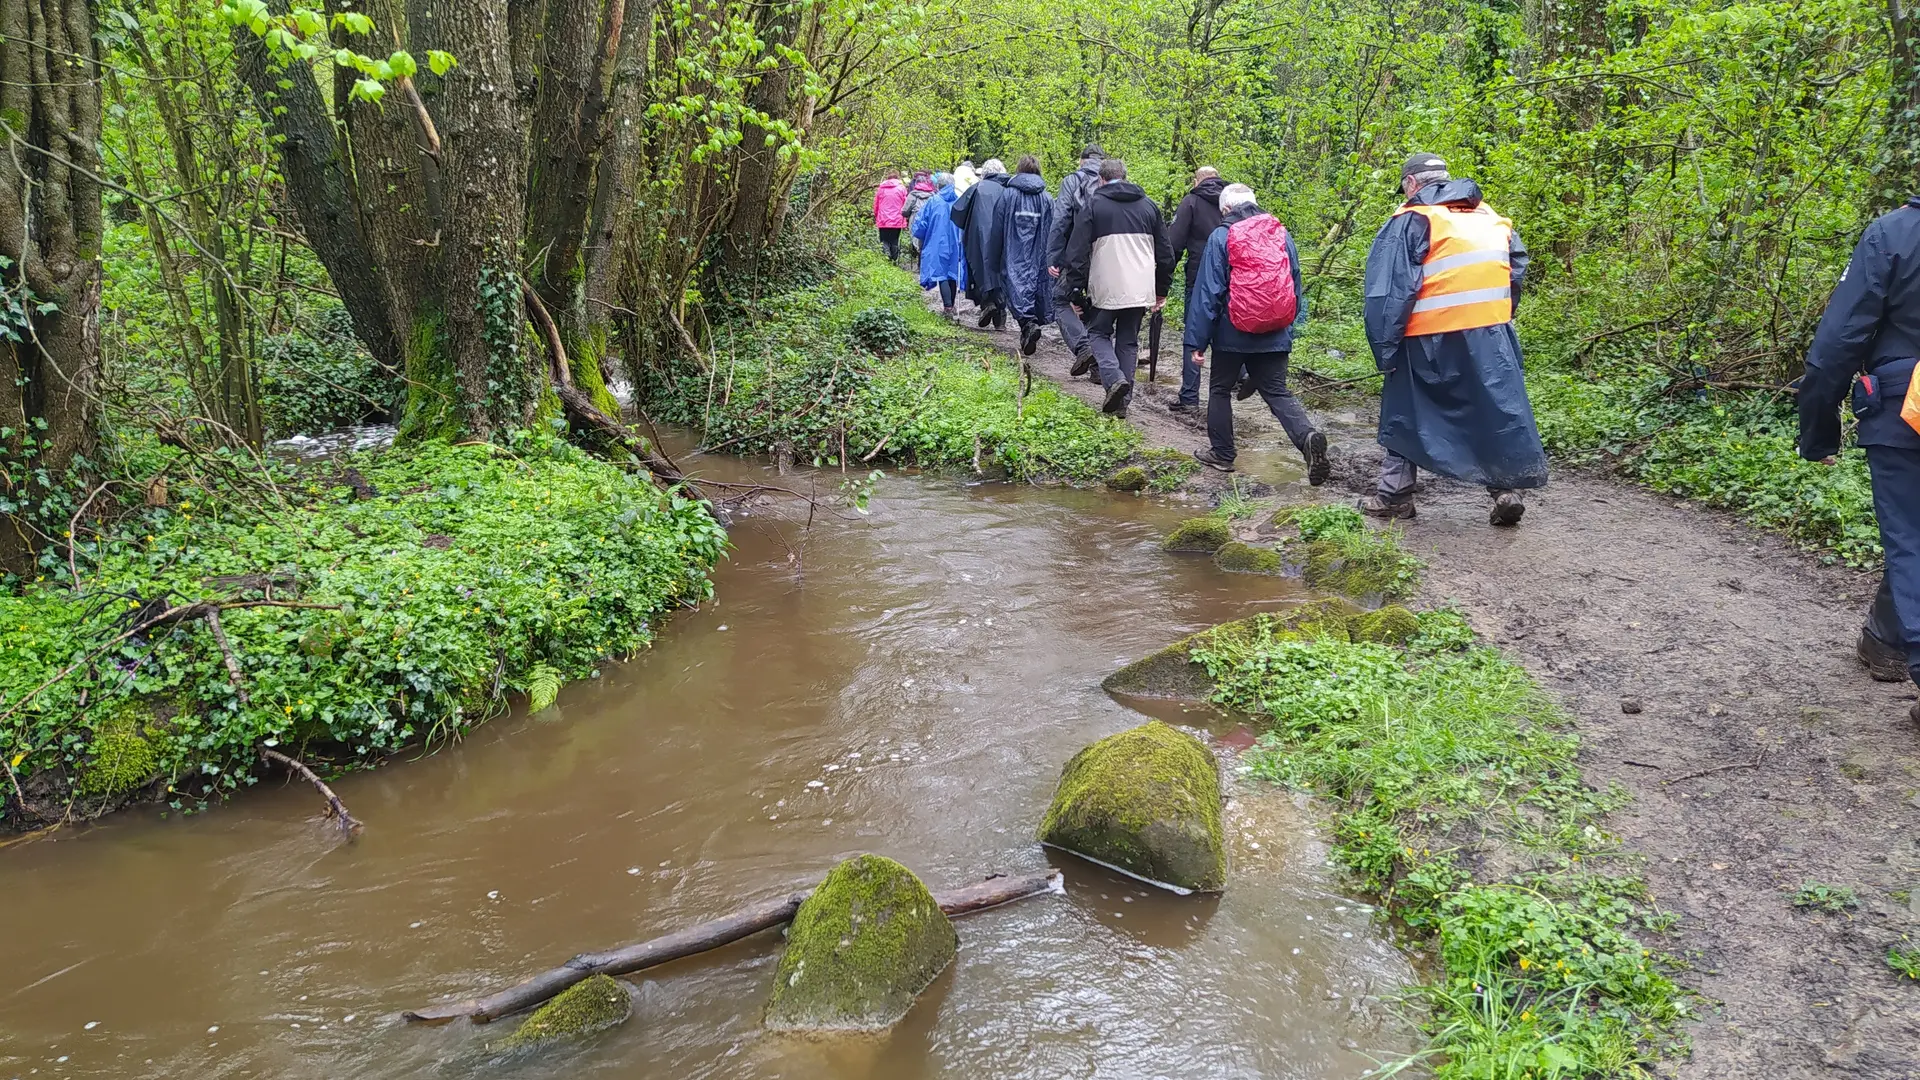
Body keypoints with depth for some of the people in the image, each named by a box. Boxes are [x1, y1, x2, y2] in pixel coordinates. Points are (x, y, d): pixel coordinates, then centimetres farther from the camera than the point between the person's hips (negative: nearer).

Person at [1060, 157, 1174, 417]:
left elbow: (1077, 251, -5)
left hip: (1106, 288, -4)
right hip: (1140, 289, 4)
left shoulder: (1093, 205, 0)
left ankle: (1114, 378, -12)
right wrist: (1162, 289, 22)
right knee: (1128, 341, 12)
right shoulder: (1148, 205, 13)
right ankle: (1122, 401, 10)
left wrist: (1076, 289, -1)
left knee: (1098, 333, 13)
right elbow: (1165, 252, 15)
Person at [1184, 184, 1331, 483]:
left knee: (1220, 389, 15)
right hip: (1275, 335, 4)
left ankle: (1222, 453, 20)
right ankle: (1307, 436, -19)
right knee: (1277, 392, 6)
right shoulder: (1281, 233, 7)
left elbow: (1207, 291, -9)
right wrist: (1289, 323, 21)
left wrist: (1197, 340, -7)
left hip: (1233, 333, -3)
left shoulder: (1221, 236, -6)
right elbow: (1296, 282, 12)